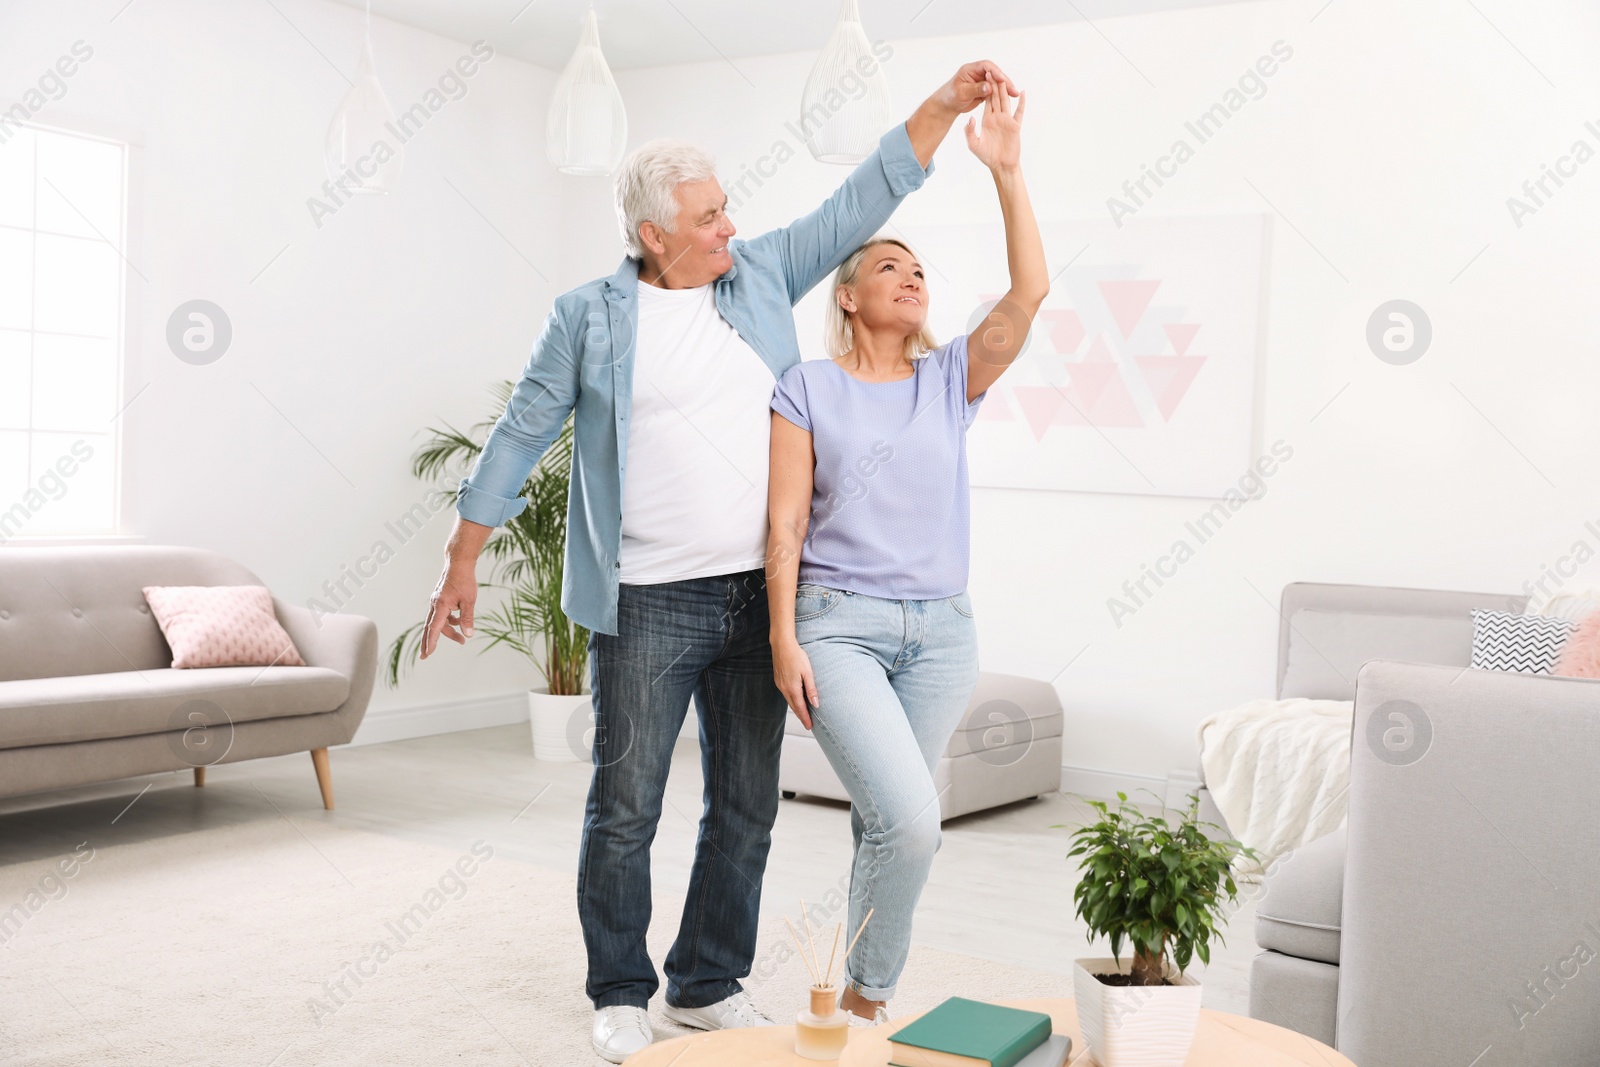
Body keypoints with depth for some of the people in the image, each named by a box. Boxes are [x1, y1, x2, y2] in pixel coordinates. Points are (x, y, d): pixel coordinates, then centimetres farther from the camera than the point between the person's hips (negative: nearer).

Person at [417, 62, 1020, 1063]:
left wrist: (948, 103, 7)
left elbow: (863, 200, 13)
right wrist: (462, 565, 3)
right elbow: (518, 438, 3)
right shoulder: (589, 316, -1)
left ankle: (711, 985, 27)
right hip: (649, 605, -4)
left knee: (747, 810, 11)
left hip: (759, 597, 4)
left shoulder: (762, 275, 9)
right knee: (626, 809, 3)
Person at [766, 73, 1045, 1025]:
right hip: (839, 625, -4)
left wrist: (1008, 172, -10)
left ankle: (864, 996, 25)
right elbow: (786, 523, -2)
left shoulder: (951, 381, 10)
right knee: (910, 817, -17)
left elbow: (1030, 293, -4)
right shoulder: (808, 388, 3)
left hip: (941, 631, 4)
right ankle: (870, 992, 7)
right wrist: (784, 639, -9)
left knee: (889, 825, 8)